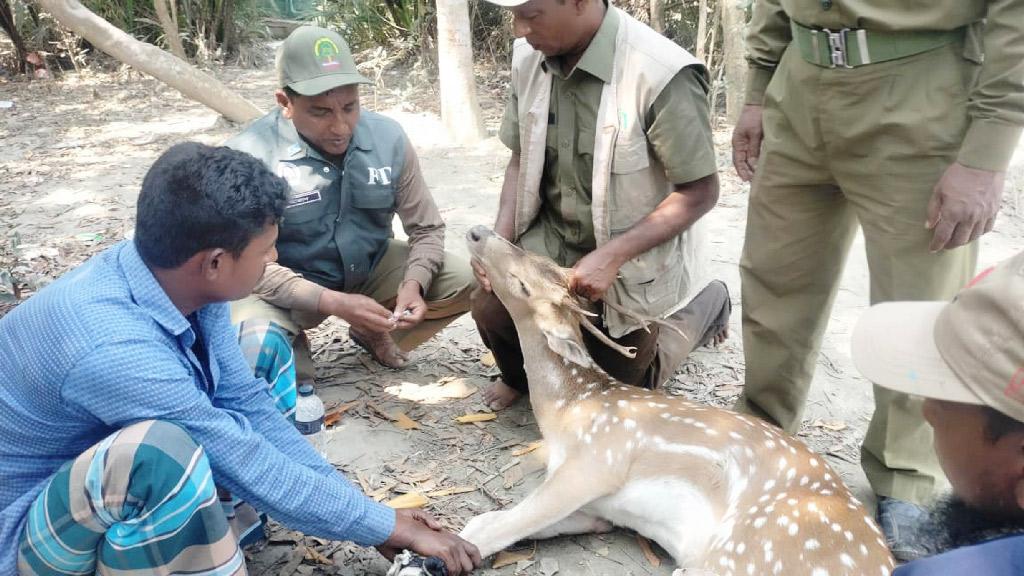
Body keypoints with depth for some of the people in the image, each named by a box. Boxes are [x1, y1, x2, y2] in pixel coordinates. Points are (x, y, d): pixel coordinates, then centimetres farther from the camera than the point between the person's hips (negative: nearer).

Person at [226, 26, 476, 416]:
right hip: (287, 287, -4)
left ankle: (374, 336, 13)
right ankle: (293, 356, 5)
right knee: (256, 347, -36)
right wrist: (333, 302, -35)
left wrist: (413, 284, -26)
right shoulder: (251, 156, -25)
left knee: (465, 282, -15)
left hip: (371, 270, 4)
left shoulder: (388, 138, -14)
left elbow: (426, 228, -6)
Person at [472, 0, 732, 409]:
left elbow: (700, 193, -22)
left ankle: (707, 308, 37)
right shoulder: (529, 58, -11)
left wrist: (611, 256, -29)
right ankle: (523, 377, 19)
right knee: (492, 310, -19)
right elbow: (522, 160, 2)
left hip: (635, 258, -4)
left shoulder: (661, 75, -29)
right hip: (553, 244, 4)